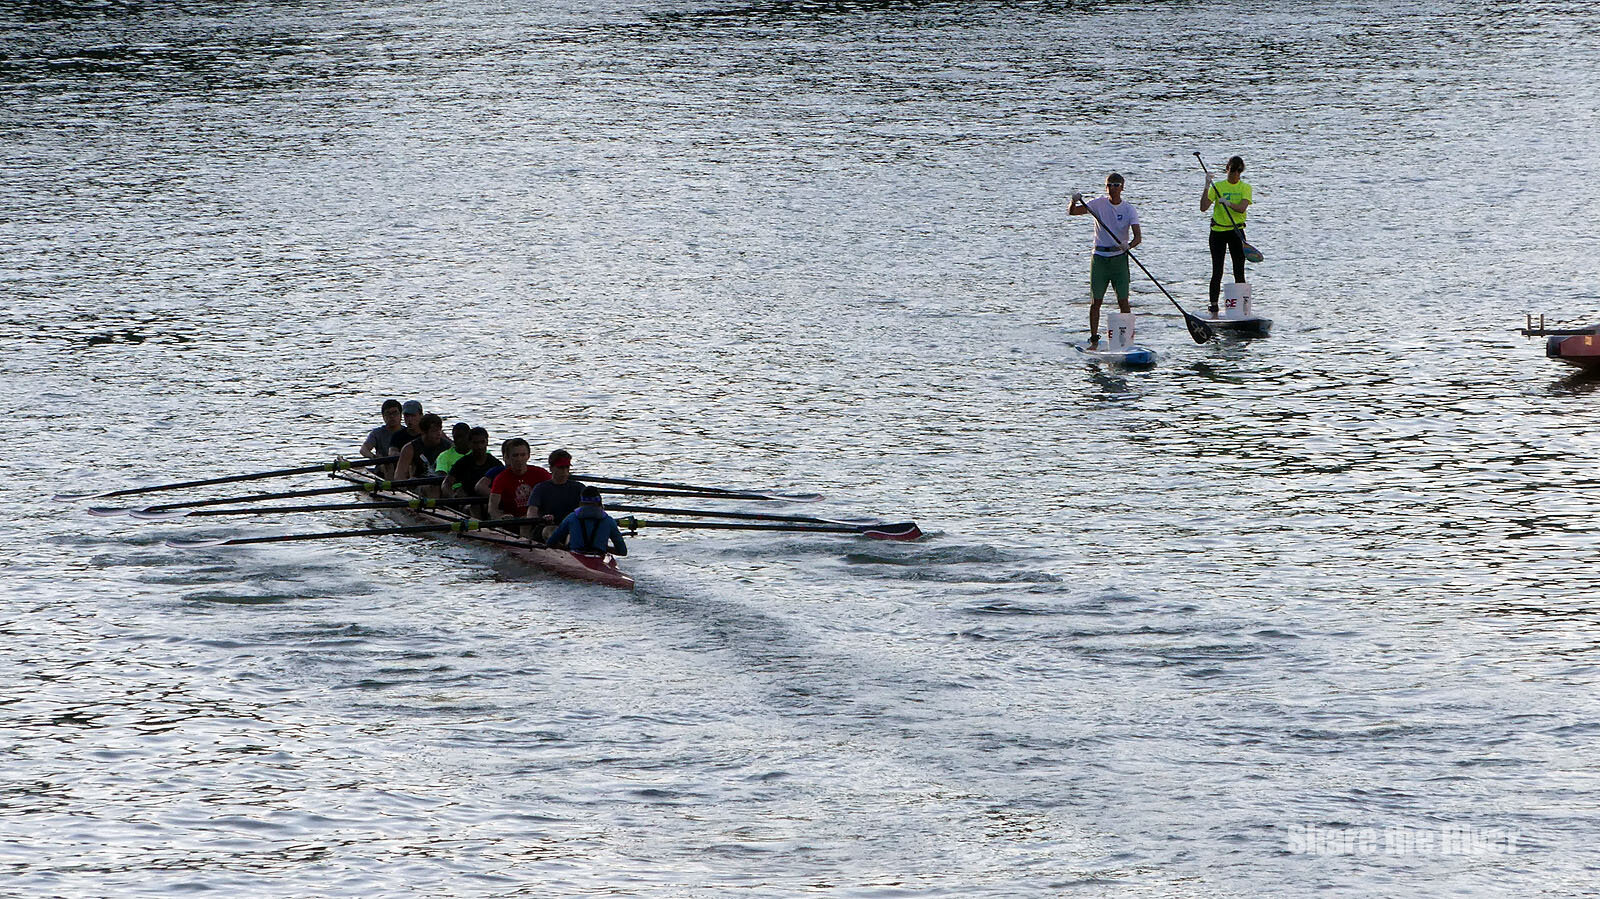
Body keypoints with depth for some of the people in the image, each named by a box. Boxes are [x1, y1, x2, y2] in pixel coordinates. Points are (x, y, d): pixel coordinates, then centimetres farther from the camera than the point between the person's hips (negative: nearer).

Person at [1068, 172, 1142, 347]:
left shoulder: (1129, 210, -2)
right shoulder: (1099, 204, 0)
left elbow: (1138, 237, -12)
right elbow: (1072, 212, -7)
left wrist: (1129, 245, -33)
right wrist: (1074, 202, -29)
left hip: (1119, 258, -1)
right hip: (1100, 257, 1)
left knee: (1123, 302, -5)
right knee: (1095, 301, -1)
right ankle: (1094, 339, 5)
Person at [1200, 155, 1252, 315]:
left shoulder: (1245, 188, 3)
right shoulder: (1217, 187, 4)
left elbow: (1242, 208, -14)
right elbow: (1203, 207, -6)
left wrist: (1228, 203, -30)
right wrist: (1207, 187, -14)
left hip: (1236, 231, 0)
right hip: (1218, 231, 0)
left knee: (1239, 273, -2)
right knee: (1217, 273, -2)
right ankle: (1214, 311, 1)